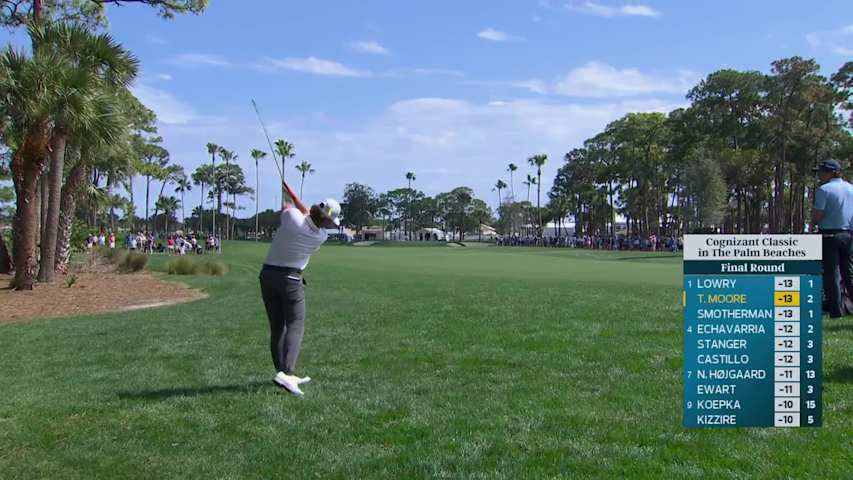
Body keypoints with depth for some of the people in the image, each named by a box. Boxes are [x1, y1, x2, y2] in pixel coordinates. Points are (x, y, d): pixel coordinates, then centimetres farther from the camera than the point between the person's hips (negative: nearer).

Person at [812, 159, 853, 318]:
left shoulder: (824, 189, -10)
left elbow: (817, 216, -14)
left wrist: (813, 223, 5)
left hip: (830, 235, -6)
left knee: (831, 273, -1)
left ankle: (836, 311, 0)